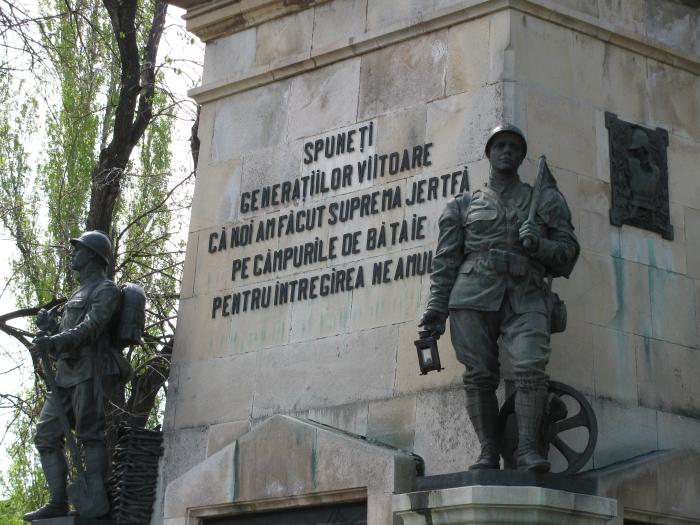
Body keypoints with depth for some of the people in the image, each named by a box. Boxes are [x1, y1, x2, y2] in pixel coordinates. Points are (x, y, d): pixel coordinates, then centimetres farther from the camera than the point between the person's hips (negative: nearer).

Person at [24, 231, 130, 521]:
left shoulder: (106, 289, 0)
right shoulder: (78, 295, 28)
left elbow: (90, 329, -15)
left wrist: (54, 341, -29)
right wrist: (49, 328, 6)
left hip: (90, 371, -9)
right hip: (66, 374, 9)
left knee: (90, 436, -12)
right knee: (46, 435, 1)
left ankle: (97, 503, -12)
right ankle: (58, 502, -1)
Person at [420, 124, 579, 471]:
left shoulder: (546, 201, 20)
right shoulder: (464, 205, 19)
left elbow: (568, 250, 16)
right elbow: (446, 261, 13)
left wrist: (539, 244, -6)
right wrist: (436, 309, 4)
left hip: (525, 296, 0)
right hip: (474, 296, 1)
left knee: (531, 369, -19)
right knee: (479, 375, -7)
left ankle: (527, 448, -17)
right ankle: (489, 452, -2)